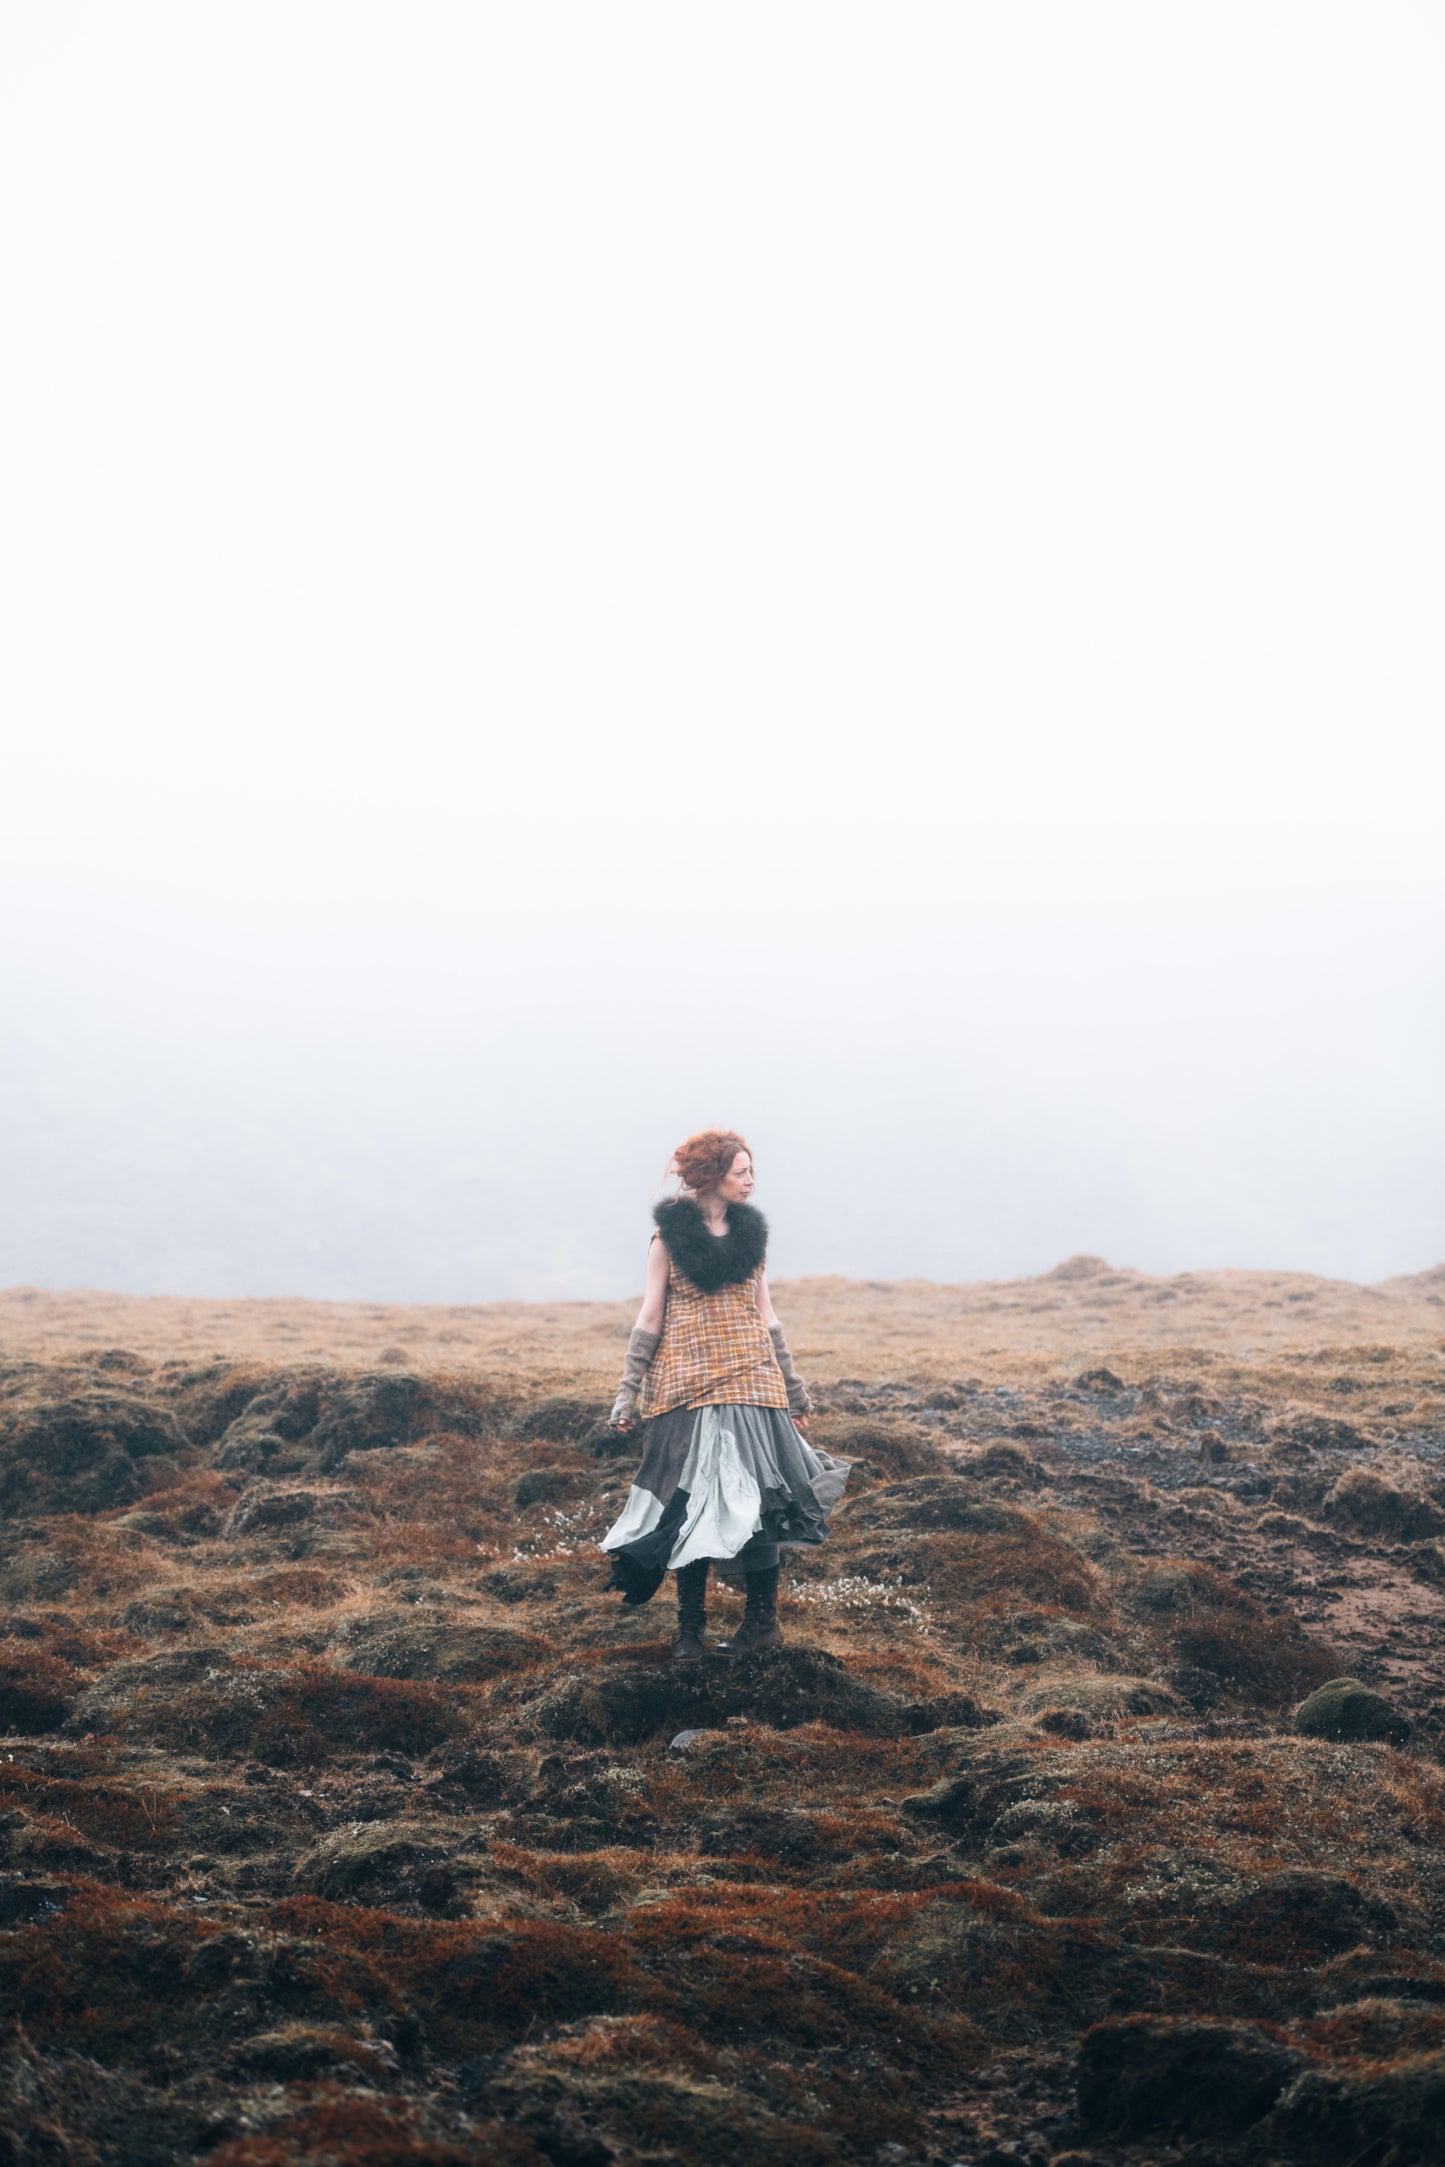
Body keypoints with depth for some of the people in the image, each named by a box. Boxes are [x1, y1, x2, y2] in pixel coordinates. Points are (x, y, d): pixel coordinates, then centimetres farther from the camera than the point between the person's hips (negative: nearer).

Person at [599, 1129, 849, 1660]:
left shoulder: (751, 1233, 9)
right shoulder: (671, 1236, 0)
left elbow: (766, 1318, 15)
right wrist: (628, 1396, -2)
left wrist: (794, 1392, 15)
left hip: (751, 1382, 2)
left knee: (754, 1499, -4)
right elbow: (649, 1320, 1)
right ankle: (690, 1627, 9)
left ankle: (762, 1619, 6)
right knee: (690, 1506, 0)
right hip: (685, 1386, -2)